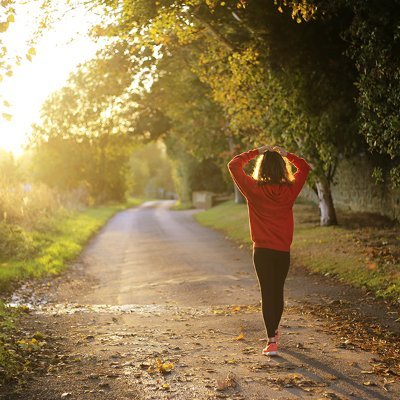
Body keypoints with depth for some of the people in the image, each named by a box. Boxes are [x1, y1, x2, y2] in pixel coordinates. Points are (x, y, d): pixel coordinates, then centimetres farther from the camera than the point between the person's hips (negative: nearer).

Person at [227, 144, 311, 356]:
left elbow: (233, 165, 0)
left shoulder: (254, 189, -10)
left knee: (267, 293, -1)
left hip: (262, 250, -2)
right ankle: (274, 330, 37)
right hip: (283, 251, 3)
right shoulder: (290, 190, -4)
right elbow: (304, 167, 14)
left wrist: (255, 152, 4)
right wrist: (286, 154, 11)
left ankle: (271, 341, -8)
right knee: (278, 291, 18)